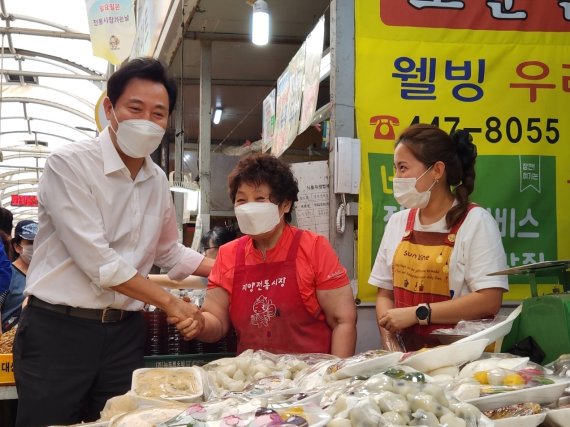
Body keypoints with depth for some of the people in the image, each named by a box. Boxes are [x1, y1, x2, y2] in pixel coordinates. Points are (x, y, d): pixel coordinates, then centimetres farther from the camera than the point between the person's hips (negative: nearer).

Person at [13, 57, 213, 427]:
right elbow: (97, 262, -20)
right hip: (58, 330, -6)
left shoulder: (158, 180, 8)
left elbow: (170, 253, 23)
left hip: (125, 333, 6)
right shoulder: (70, 164, -14)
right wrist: (171, 303, -12)